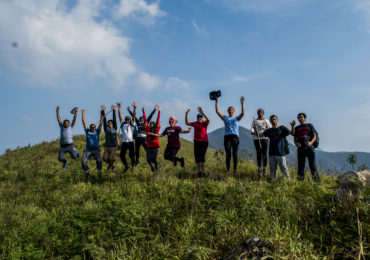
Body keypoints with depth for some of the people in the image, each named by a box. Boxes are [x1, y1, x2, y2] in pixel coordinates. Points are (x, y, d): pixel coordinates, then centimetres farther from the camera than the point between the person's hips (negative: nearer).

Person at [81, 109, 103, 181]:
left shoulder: (97, 131, 9)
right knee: (83, 162, -14)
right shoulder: (87, 131, 12)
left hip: (96, 149, -1)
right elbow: (84, 122, 12)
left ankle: (99, 172, -2)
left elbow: (101, 122, 5)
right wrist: (83, 113, 10)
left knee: (99, 160, -23)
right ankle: (87, 173, 9)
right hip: (88, 150, 1)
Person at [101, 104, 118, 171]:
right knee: (105, 158, -3)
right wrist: (103, 111, -7)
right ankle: (110, 164, 28)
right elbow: (104, 120, 1)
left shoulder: (115, 128, 3)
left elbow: (115, 119, -4)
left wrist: (113, 110, -11)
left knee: (112, 159, -8)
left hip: (114, 146, -2)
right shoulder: (106, 128, 7)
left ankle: (112, 165, 23)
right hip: (107, 146, 2)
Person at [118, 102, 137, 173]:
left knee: (131, 155, -7)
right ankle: (126, 165, 27)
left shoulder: (132, 125, 10)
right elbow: (120, 116, 9)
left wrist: (135, 108, -4)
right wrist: (119, 108, 4)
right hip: (124, 142, 2)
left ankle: (133, 165, 19)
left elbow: (134, 116, 4)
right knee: (121, 155, 3)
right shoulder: (122, 124, 13)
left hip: (131, 142, -2)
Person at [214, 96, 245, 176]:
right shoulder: (225, 118, 15)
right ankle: (227, 170, 2)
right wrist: (216, 102, 1)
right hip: (227, 137, 0)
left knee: (235, 154, 0)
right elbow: (217, 111, 7)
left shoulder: (237, 118, 14)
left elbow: (243, 113, -3)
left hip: (235, 137, 0)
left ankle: (235, 170, 5)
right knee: (228, 154, -2)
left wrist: (242, 103, -10)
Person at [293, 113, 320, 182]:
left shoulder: (309, 125, 14)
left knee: (312, 165, -9)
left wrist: (311, 142, -13)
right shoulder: (296, 128, 20)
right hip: (300, 148, 2)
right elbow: (295, 139, 15)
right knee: (300, 166, 2)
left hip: (309, 148, -2)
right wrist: (296, 143, -8)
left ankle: (317, 181, -8)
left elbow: (314, 135, 7)